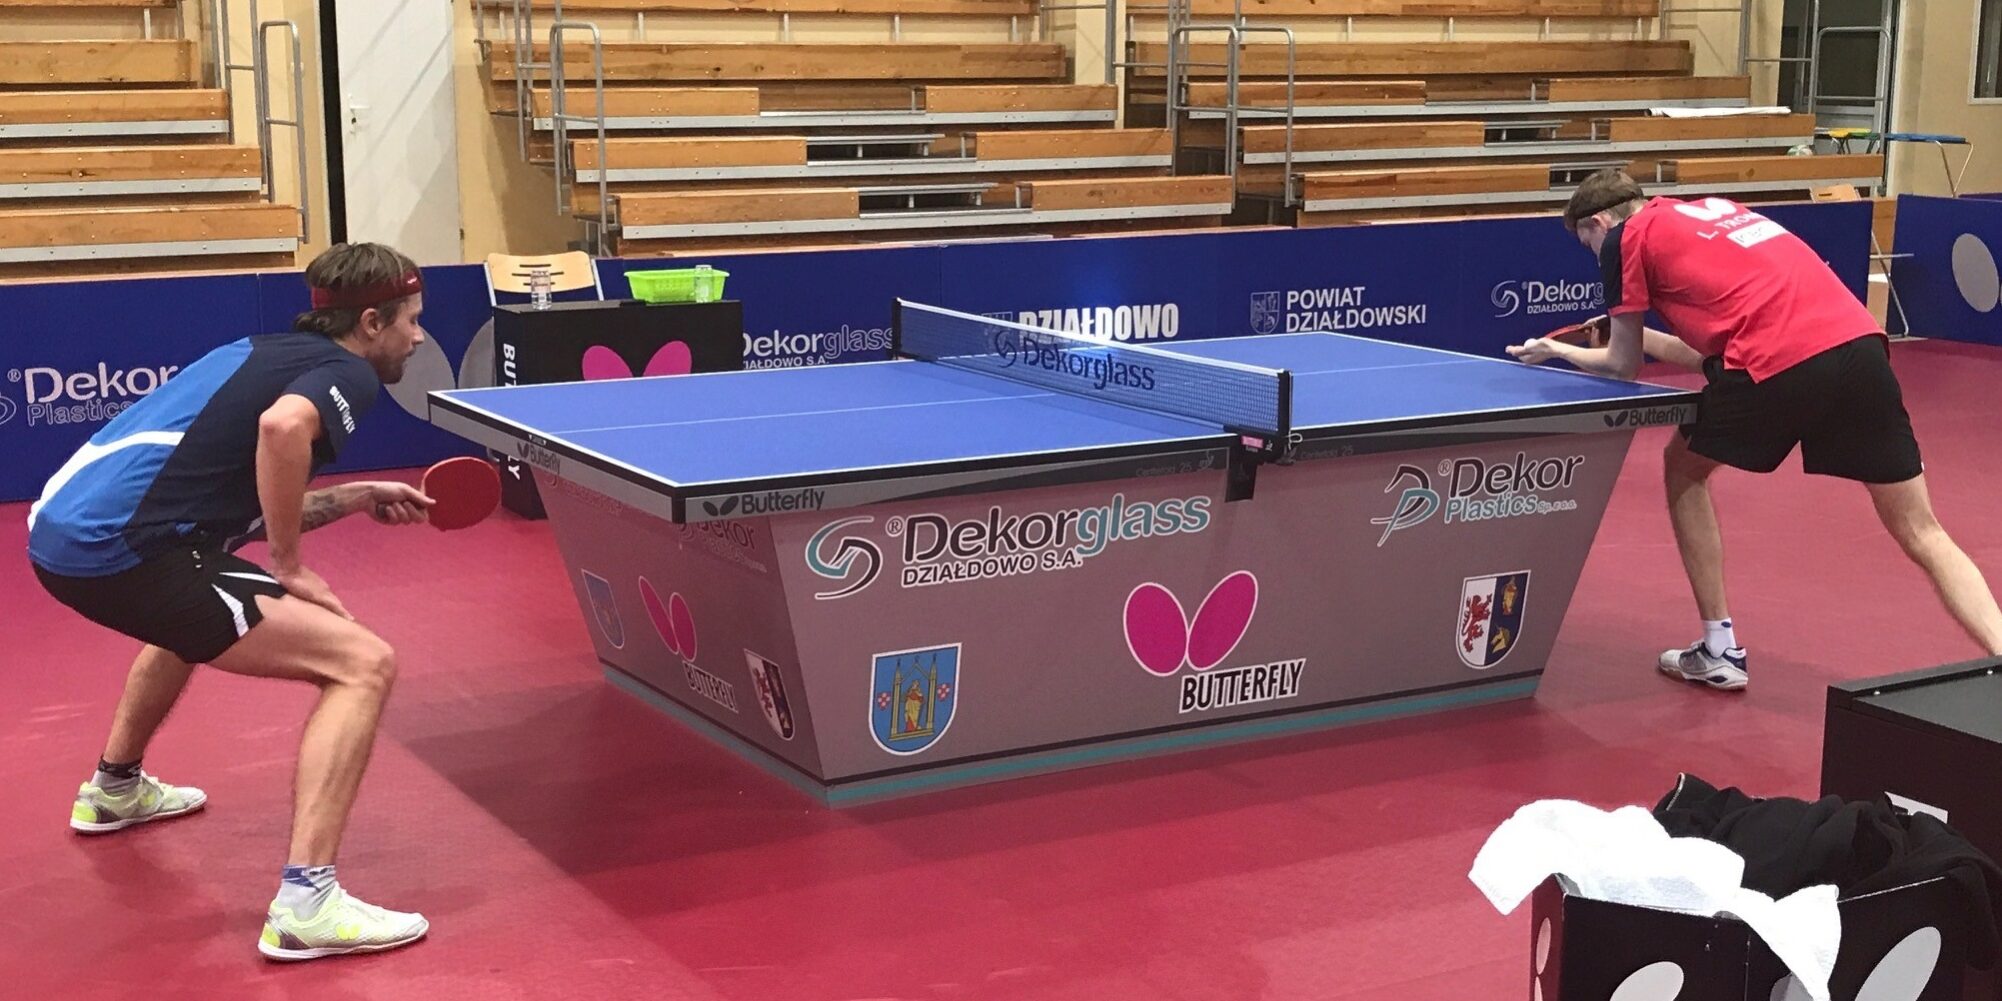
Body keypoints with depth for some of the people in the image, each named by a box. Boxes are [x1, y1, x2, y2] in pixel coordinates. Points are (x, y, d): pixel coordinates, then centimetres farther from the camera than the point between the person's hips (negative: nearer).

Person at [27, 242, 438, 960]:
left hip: (61, 524, 10)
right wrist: (289, 568, -14)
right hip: (124, 551, -10)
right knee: (363, 664, -11)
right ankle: (304, 904, -20)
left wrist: (358, 498, 27)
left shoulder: (269, 354, 24)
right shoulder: (346, 373, -2)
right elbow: (281, 427, -26)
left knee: (198, 610, 43)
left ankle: (115, 789, 61)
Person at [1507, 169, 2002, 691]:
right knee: (1921, 533, 10)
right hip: (1859, 340, 6)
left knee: (1684, 468, 22)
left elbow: (1624, 366, 18)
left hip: (1778, 361, -6)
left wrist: (1558, 351, 35)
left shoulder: (1626, 237, 12)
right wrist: (1635, 332, 43)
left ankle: (1719, 651, 23)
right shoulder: (1714, 211, 32)